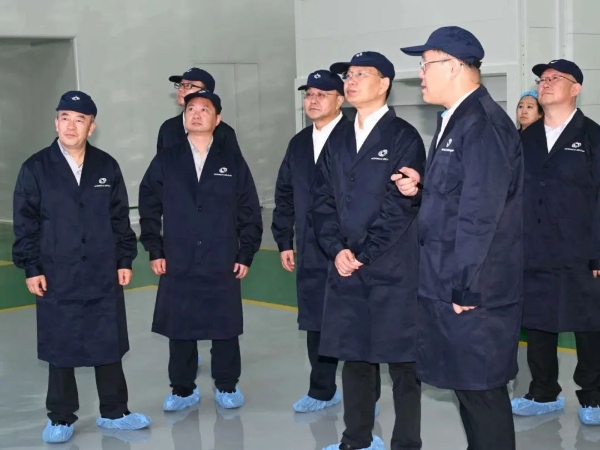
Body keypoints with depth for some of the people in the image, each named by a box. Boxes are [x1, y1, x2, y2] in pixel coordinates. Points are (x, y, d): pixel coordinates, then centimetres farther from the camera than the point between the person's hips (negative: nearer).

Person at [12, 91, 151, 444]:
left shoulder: (107, 167, 3)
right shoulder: (36, 169, -2)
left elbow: (120, 218, 8)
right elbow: (25, 224, 0)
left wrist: (125, 260, 5)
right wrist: (31, 268, -4)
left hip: (105, 277, 2)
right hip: (57, 280, -1)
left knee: (110, 347, 10)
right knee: (60, 351, 7)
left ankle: (114, 412, 25)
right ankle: (61, 419, 21)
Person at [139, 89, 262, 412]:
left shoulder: (233, 162, 3)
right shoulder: (165, 162, 4)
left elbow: (250, 212, 4)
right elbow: (149, 209, 6)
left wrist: (246, 256, 0)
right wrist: (154, 252, 1)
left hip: (223, 265, -1)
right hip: (177, 265, 1)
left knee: (225, 328, 6)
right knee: (179, 329, 7)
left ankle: (227, 387, 22)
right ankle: (183, 390, 21)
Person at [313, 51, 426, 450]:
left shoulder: (403, 136, -4)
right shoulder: (338, 139, 14)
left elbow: (401, 203, -11)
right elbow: (323, 199, 11)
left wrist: (363, 253, -11)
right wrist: (337, 250, -3)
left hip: (393, 267, -5)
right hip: (346, 266, 6)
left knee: (401, 359, 1)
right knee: (354, 354, 12)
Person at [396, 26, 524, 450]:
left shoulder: (484, 123, -18)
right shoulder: (455, 120, 13)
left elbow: (480, 213, -22)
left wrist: (466, 288, -21)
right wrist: (421, 189, 3)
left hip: (473, 290, -10)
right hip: (448, 284, 10)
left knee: (481, 388, 0)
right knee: (467, 383, 17)